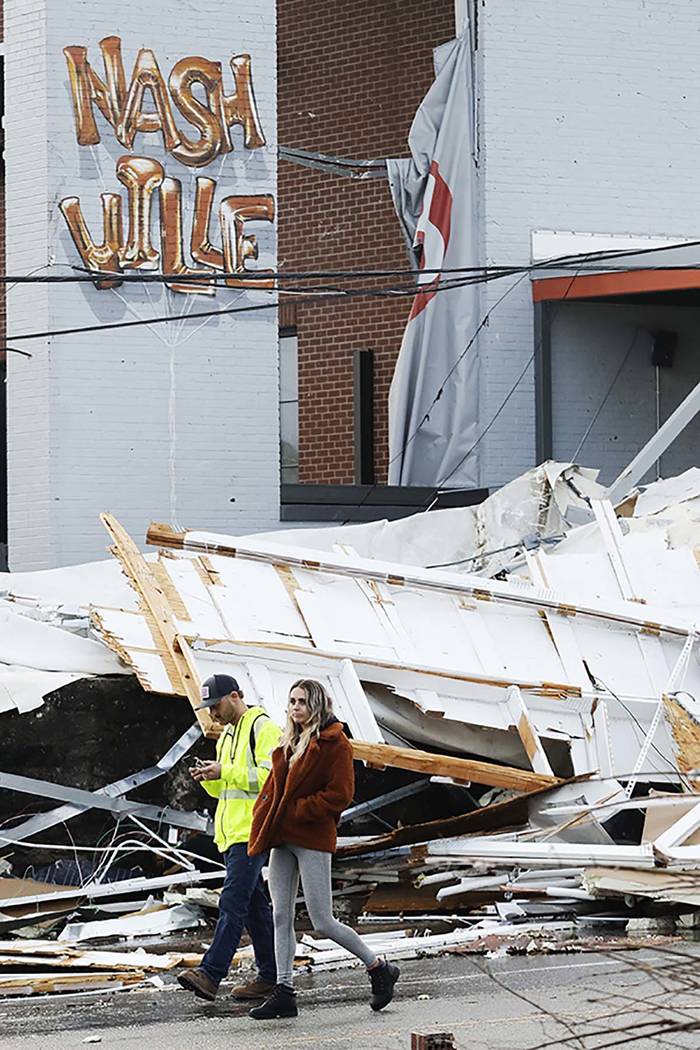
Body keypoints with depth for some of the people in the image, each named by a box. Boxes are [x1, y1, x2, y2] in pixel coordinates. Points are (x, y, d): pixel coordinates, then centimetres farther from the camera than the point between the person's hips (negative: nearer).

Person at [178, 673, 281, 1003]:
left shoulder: (263, 729, -8)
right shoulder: (227, 736, 21)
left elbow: (271, 776, -19)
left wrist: (225, 772, -19)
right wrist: (209, 778, 4)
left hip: (252, 831, -10)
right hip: (232, 833, 10)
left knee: (232, 902, -16)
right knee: (255, 904, 11)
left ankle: (211, 973, -23)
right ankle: (270, 975, 15)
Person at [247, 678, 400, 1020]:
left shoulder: (335, 744, -8)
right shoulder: (289, 743, 15)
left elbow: (340, 794, -15)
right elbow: (274, 786, 20)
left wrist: (296, 811, -15)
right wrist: (263, 818, 3)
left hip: (313, 839, -8)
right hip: (282, 839, 8)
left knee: (322, 922, -6)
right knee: (281, 916, 5)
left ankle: (379, 969, 11)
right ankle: (283, 993, 8)